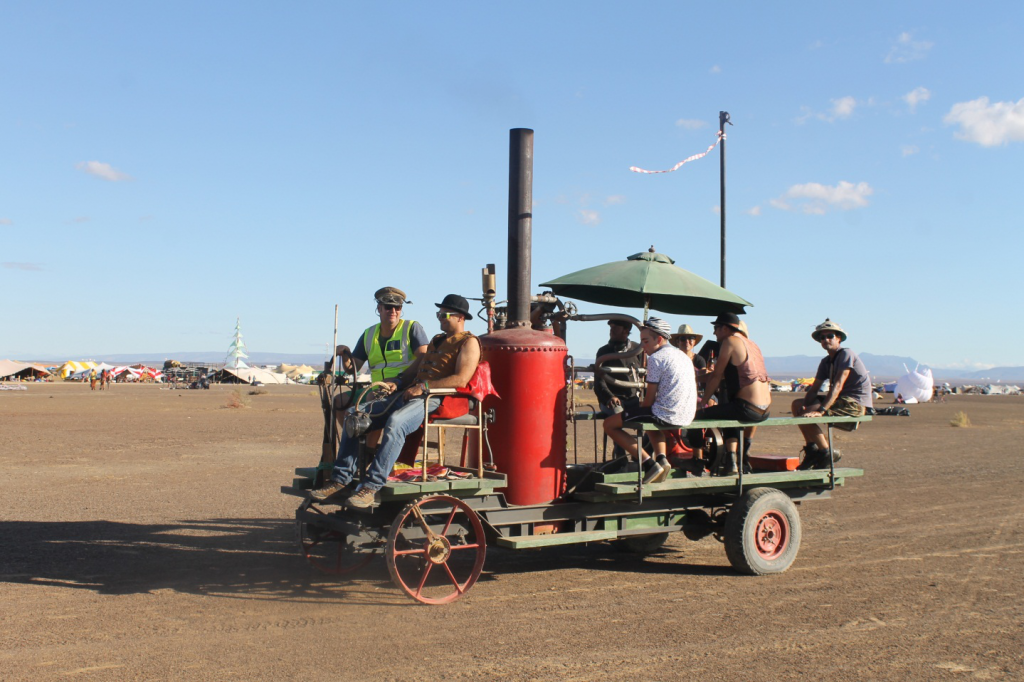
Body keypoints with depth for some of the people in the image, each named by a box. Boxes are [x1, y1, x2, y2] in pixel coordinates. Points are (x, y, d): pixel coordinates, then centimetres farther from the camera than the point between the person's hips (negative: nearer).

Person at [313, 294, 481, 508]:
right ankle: (341, 481, -7)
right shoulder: (436, 341, 30)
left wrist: (423, 386, -18)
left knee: (395, 422, -38)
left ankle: (371, 486, -37)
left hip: (437, 400, -9)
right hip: (411, 394, 9)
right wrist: (397, 382, 6)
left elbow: (461, 379, -13)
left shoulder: (468, 342, 2)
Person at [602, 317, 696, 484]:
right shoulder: (683, 356, 17)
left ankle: (649, 463, -7)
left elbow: (649, 399, -11)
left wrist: (639, 408, 10)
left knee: (609, 424, 1)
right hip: (687, 417, 9)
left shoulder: (656, 358, -10)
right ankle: (661, 458, 16)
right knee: (651, 421, 42)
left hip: (666, 415, -9)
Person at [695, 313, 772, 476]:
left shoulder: (730, 341, -6)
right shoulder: (752, 344, 18)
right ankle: (730, 462, 27)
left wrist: (703, 402, 2)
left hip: (747, 408, -9)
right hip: (764, 410, 9)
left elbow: (716, 377, -6)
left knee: (699, 416, -1)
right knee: (727, 413, 35)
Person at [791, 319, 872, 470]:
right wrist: (804, 406, -12)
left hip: (855, 404, -9)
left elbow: (838, 386, -24)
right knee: (797, 404, 9)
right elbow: (814, 389, 9)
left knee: (807, 416, -22)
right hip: (841, 400, 9)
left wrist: (820, 410, -33)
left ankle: (827, 453, -7)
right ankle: (812, 450, 8)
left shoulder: (846, 354, -14)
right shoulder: (826, 361, 13)